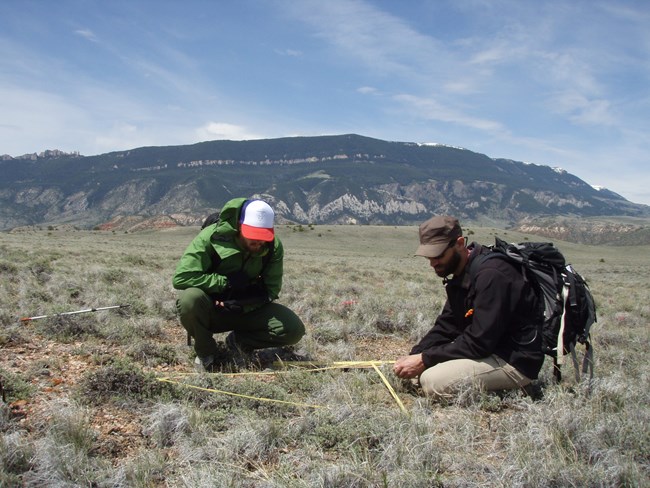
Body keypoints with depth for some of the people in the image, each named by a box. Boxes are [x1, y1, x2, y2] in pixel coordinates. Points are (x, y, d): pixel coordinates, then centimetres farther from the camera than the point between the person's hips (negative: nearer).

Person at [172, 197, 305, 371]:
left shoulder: (274, 247, -12)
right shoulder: (211, 237, -22)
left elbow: (270, 290, -8)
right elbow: (180, 277, -27)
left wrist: (243, 304, -26)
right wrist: (227, 281, -28)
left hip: (245, 310, 3)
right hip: (211, 311, -2)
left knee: (294, 330, -19)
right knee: (190, 298, -38)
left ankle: (239, 341, 6)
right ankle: (206, 352, -9)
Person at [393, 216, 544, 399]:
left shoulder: (491, 275, -25)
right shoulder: (461, 275, 6)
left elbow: (478, 343, -26)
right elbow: (445, 327, 8)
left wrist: (425, 360, -21)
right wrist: (414, 356, -7)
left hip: (516, 361, -10)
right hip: (490, 350, 10)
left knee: (433, 381, -24)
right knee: (421, 369, 9)